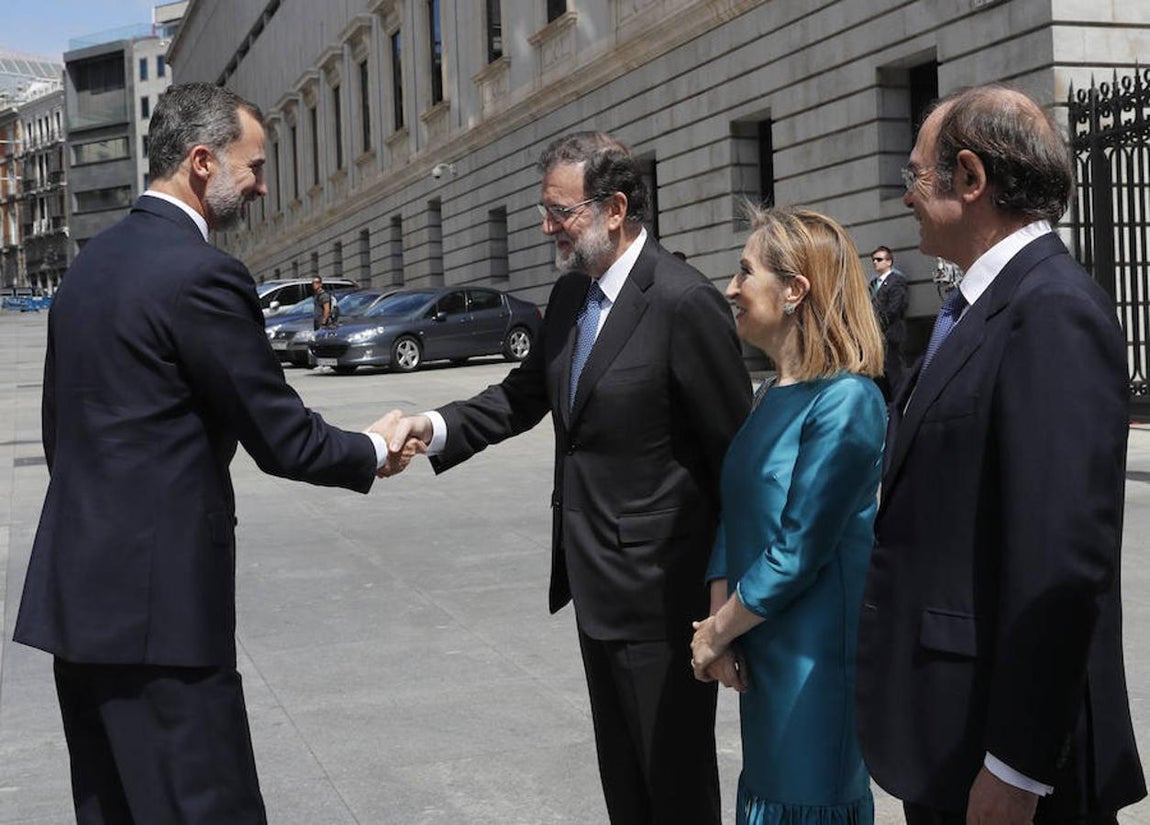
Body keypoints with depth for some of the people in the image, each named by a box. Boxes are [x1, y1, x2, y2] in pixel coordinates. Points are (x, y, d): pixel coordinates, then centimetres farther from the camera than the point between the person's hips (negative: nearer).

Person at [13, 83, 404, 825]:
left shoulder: (93, 260, 12)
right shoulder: (199, 274, -16)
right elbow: (283, 440, -13)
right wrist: (374, 452, 5)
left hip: (81, 586, 9)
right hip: (156, 596, -9)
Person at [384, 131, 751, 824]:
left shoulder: (685, 304, -20)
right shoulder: (571, 295, 6)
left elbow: (735, 452, -16)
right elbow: (527, 394, 12)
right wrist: (437, 426, -6)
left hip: (661, 586, -8)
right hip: (596, 582, 8)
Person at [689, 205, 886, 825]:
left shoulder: (845, 400, -18)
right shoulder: (770, 396, 9)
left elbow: (798, 552, -20)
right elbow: (733, 517, 8)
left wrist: (716, 633, -11)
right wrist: (718, 623, -5)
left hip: (815, 659, -8)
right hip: (762, 653, 8)